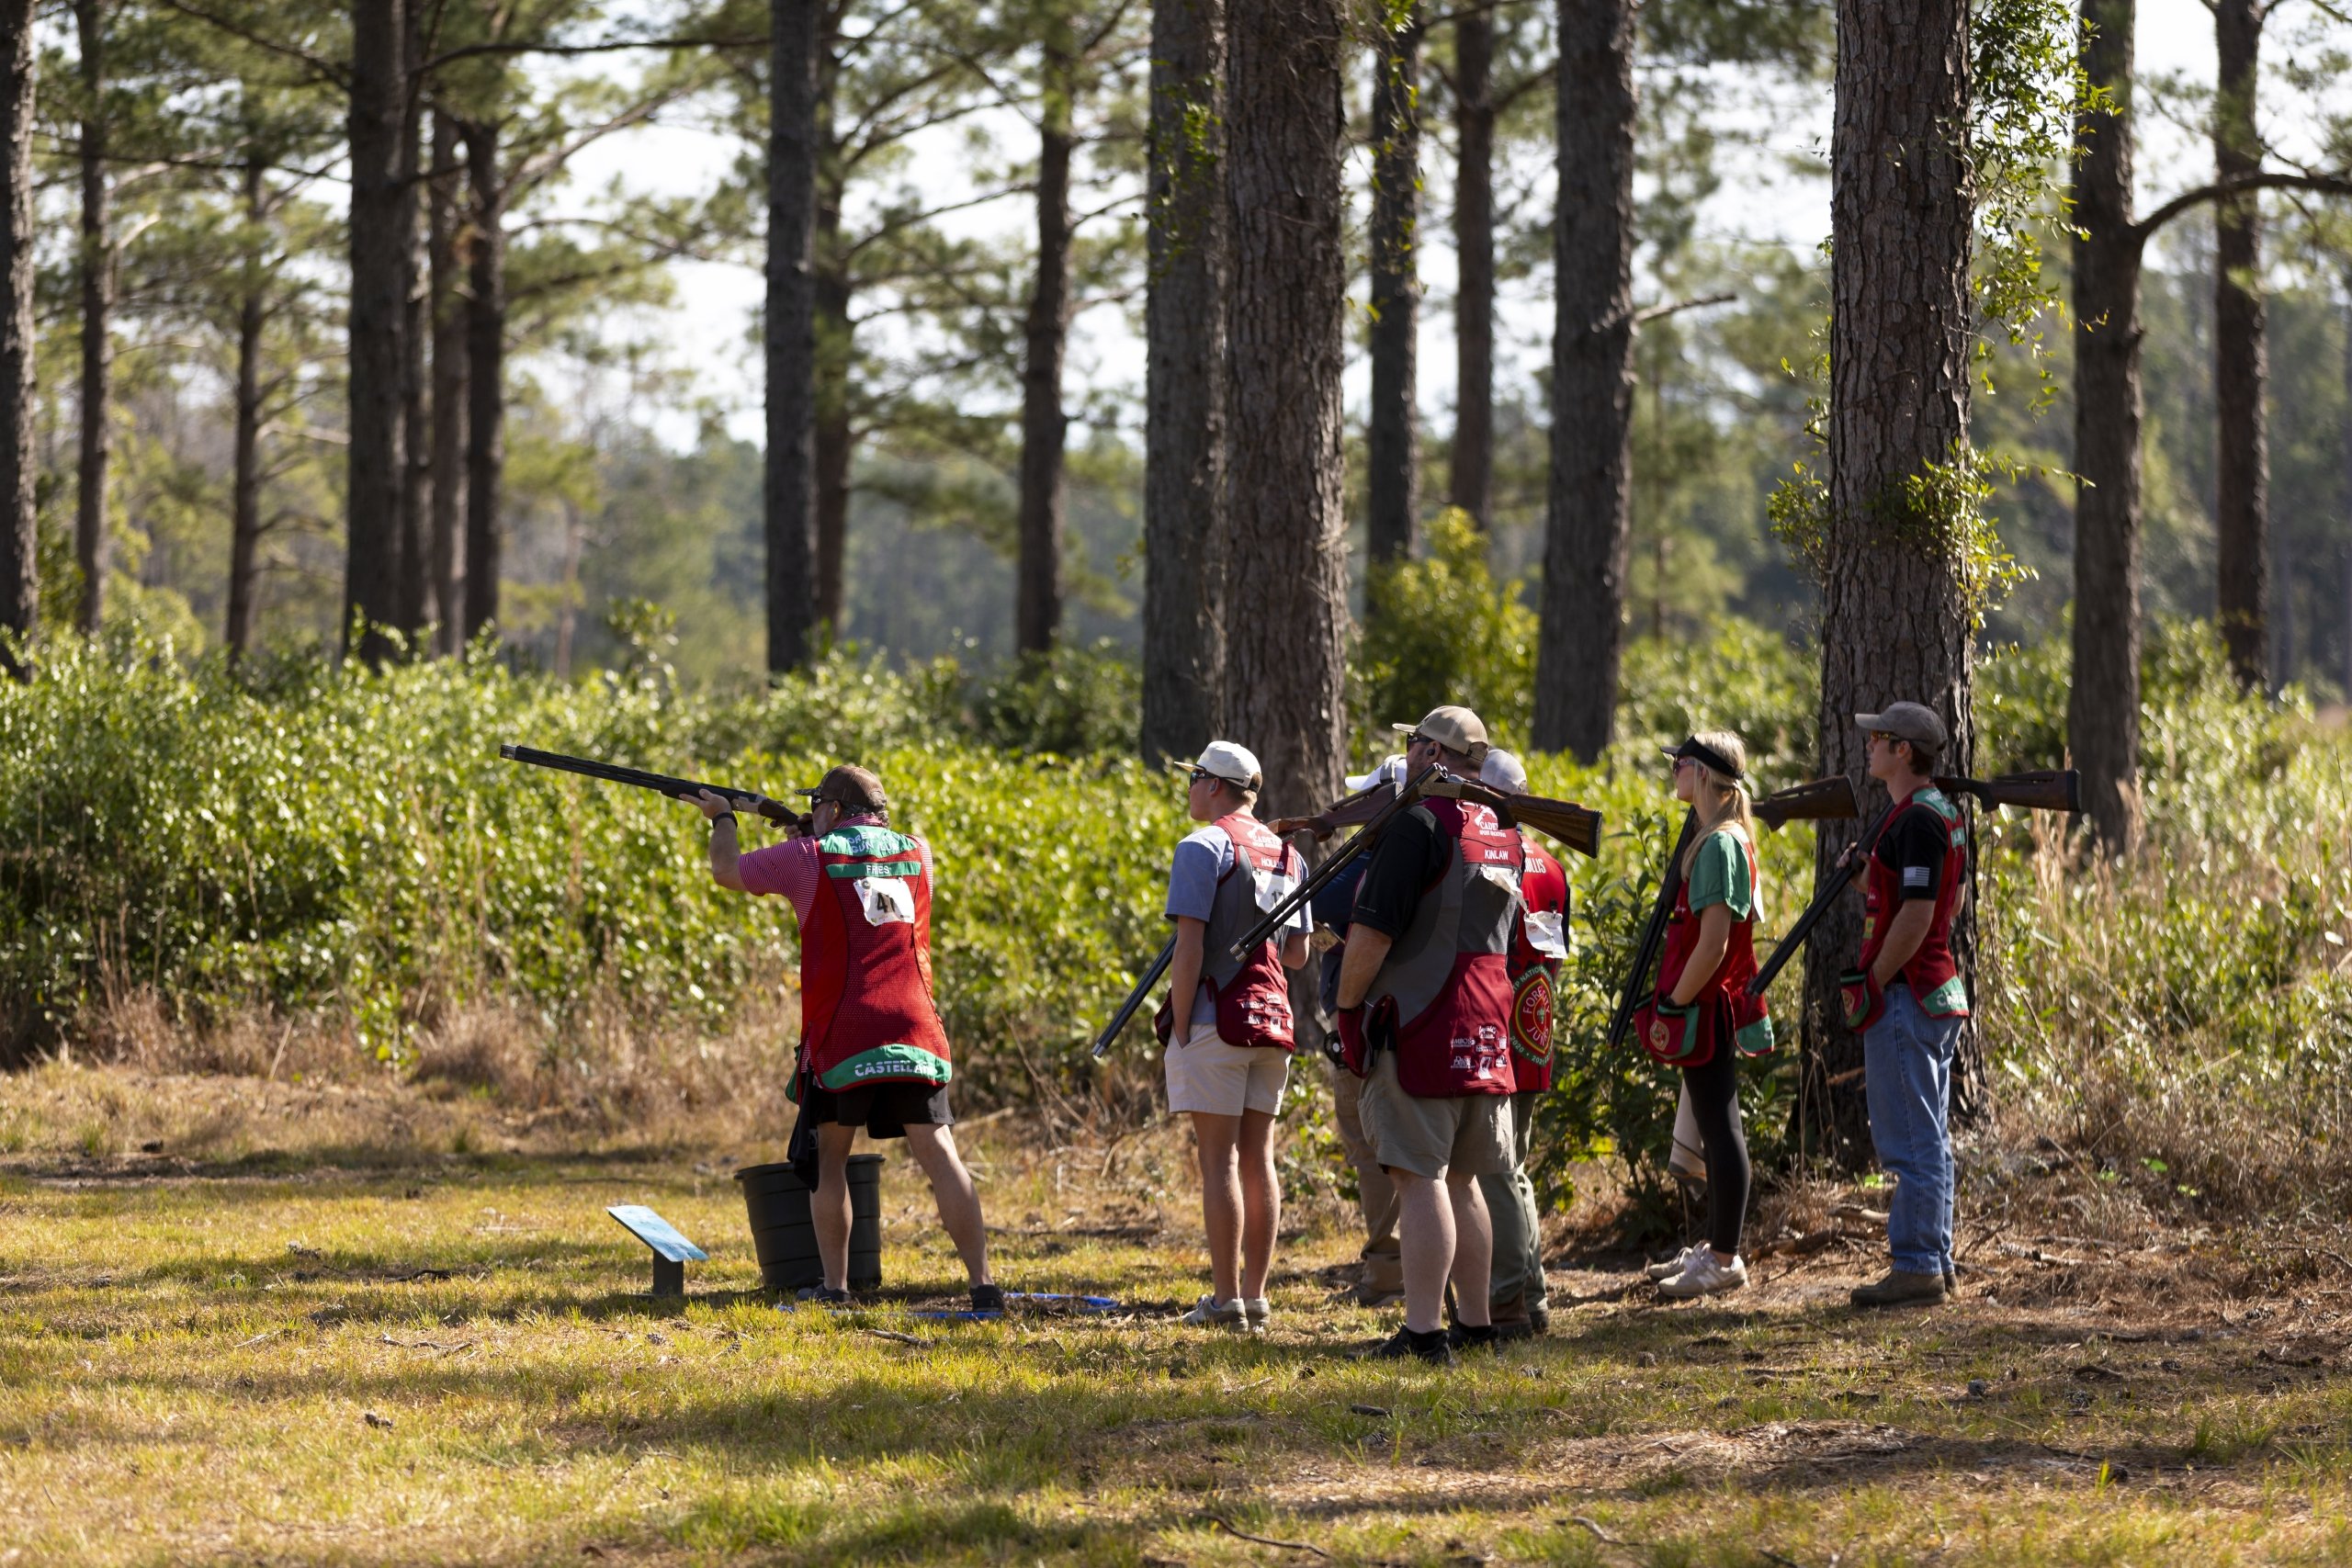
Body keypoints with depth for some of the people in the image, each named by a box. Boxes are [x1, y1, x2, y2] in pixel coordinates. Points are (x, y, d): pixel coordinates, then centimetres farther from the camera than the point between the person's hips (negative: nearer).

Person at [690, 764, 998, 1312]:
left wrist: (722, 819, 36)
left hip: (841, 1035, -2)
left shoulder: (810, 857, 1)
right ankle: (982, 1283, -11)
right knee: (940, 1157, -2)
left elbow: (726, 871, 17)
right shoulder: (916, 853, 13)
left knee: (829, 1156, 14)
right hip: (912, 1032, 2)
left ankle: (833, 1285, 12)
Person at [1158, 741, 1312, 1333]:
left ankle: (1225, 1300, -7)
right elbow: (1298, 953, 15)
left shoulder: (1203, 848, -9)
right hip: (1272, 1019, 7)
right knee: (1258, 1157, 9)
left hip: (1214, 1019, -7)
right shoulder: (1288, 856, 13)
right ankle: (1255, 1297, 8)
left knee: (1218, 1158, -5)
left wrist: (1178, 1027, -11)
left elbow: (1190, 945, -15)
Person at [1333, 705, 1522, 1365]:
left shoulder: (1420, 825, -13)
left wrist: (1345, 1006, -4)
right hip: (1486, 1035, 8)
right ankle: (1475, 1323, 20)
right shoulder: (1505, 835, 12)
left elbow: (1373, 933, -17)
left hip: (1418, 1031, -8)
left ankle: (1423, 1331, -11)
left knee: (1420, 1178, -8)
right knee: (1460, 1180, 16)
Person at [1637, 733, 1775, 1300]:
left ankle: (1724, 1259, -4)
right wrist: (1676, 1002, 18)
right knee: (1716, 1126, 16)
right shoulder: (1730, 837, 13)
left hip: (1706, 1006, -10)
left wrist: (1671, 1006, -18)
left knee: (1719, 1128, -6)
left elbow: (1713, 944, -23)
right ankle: (1715, 1247, 23)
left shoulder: (1718, 844, -18)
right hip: (1714, 1005, 10)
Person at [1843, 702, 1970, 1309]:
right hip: (1940, 992, 11)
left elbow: (1916, 918, -23)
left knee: (1909, 1140, -7)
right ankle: (1934, 1261, 17)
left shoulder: (1916, 821, -18)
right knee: (1929, 1138, 13)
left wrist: (1871, 986, -16)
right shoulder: (1946, 815, 14)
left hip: (1905, 994, -11)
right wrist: (1870, 875, 17)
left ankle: (1915, 1267, -7)